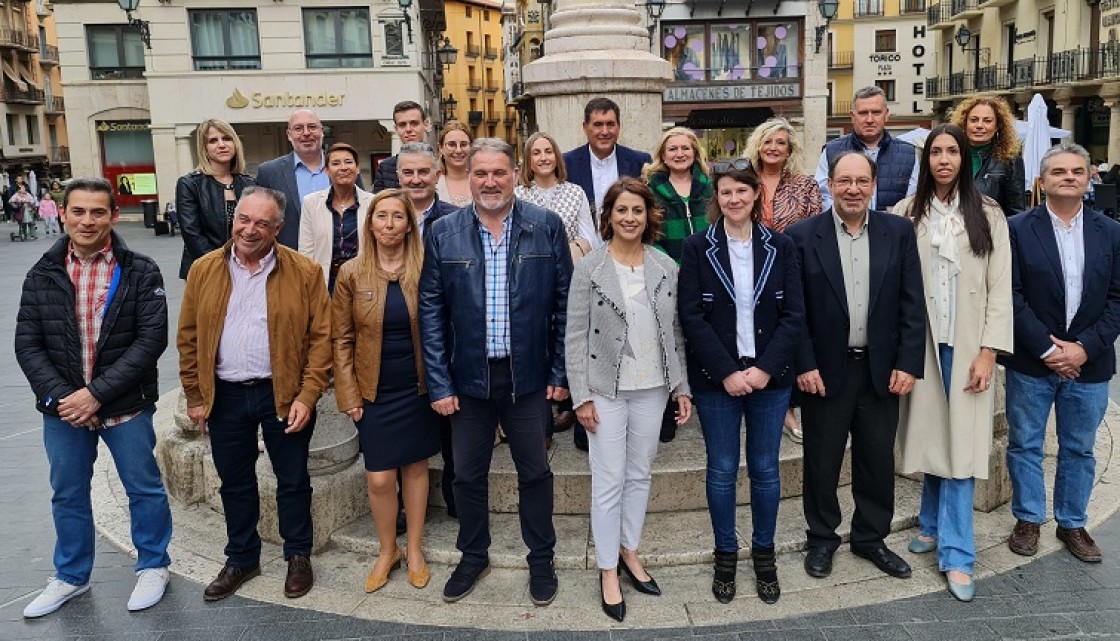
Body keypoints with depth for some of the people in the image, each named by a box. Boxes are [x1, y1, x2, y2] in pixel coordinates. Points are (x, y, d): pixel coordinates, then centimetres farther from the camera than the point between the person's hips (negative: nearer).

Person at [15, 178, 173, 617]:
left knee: (144, 487, 10)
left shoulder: (140, 273, -8)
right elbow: (27, 345, -1)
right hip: (62, 407, 3)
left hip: (125, 405, -3)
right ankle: (71, 576, 35)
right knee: (67, 494, 17)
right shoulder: (42, 275, 1)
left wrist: (96, 393, -19)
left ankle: (153, 566, 31)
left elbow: (151, 339, -14)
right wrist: (58, 396, -15)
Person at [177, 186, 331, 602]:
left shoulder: (305, 272, -7)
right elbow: (189, 338, 5)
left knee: (292, 480, 10)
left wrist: (307, 396, -13)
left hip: (284, 394, -2)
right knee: (234, 481, 16)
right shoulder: (204, 270, 1)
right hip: (224, 396, 3)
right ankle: (241, 558, 34)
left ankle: (298, 556, 29)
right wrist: (195, 397, 3)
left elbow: (321, 337, -8)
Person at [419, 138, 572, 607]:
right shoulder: (443, 233, -2)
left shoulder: (547, 227, -4)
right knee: (468, 475, 14)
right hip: (469, 375, 1)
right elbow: (431, 312, -1)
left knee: (535, 471, 12)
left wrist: (560, 372, -3)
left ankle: (541, 560, 32)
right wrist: (439, 383, -5)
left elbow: (565, 302, -1)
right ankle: (473, 557, 36)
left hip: (528, 374, -1)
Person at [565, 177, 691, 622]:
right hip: (606, 390, -3)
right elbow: (575, 337, -6)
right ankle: (608, 570, 17)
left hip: (652, 389, 3)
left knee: (640, 475, 14)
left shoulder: (666, 267, 4)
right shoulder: (589, 269, -6)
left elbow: (675, 332, 7)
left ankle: (629, 552, 32)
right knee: (609, 482, 3)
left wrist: (681, 386, 3)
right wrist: (581, 395, -11)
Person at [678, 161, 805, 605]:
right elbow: (692, 316, -6)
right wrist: (727, 372, -13)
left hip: (769, 377, 1)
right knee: (722, 469, 7)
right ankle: (725, 555, 25)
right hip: (716, 379, -1)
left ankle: (764, 553, 28)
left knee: (765, 469, 10)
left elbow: (794, 315, 0)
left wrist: (764, 368, -12)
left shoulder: (780, 247, 3)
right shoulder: (698, 247, -2)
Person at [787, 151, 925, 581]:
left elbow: (912, 304, 1)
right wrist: (804, 365, -10)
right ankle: (822, 538, 30)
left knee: (878, 460, 14)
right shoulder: (802, 236, -6)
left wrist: (909, 364, -5)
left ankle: (871, 538, 33)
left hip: (882, 369, 2)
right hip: (824, 370, -2)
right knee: (822, 461, 11)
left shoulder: (899, 232, 1)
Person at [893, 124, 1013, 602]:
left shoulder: (988, 215, 2)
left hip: (967, 346, -1)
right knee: (931, 436, 9)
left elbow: (1000, 288, -1)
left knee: (960, 444, -1)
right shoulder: (906, 214, 2)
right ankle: (934, 525, 29)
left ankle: (955, 555, 6)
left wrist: (988, 352, -8)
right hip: (922, 343, 1)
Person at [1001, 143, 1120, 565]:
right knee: (1025, 446, 9)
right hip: (1031, 363, -2)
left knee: (1079, 450, 14)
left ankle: (1072, 523, 30)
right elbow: (1011, 295, -10)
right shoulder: (1018, 229, -5)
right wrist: (1046, 348, -14)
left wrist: (1084, 348, -11)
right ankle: (1028, 519, 25)